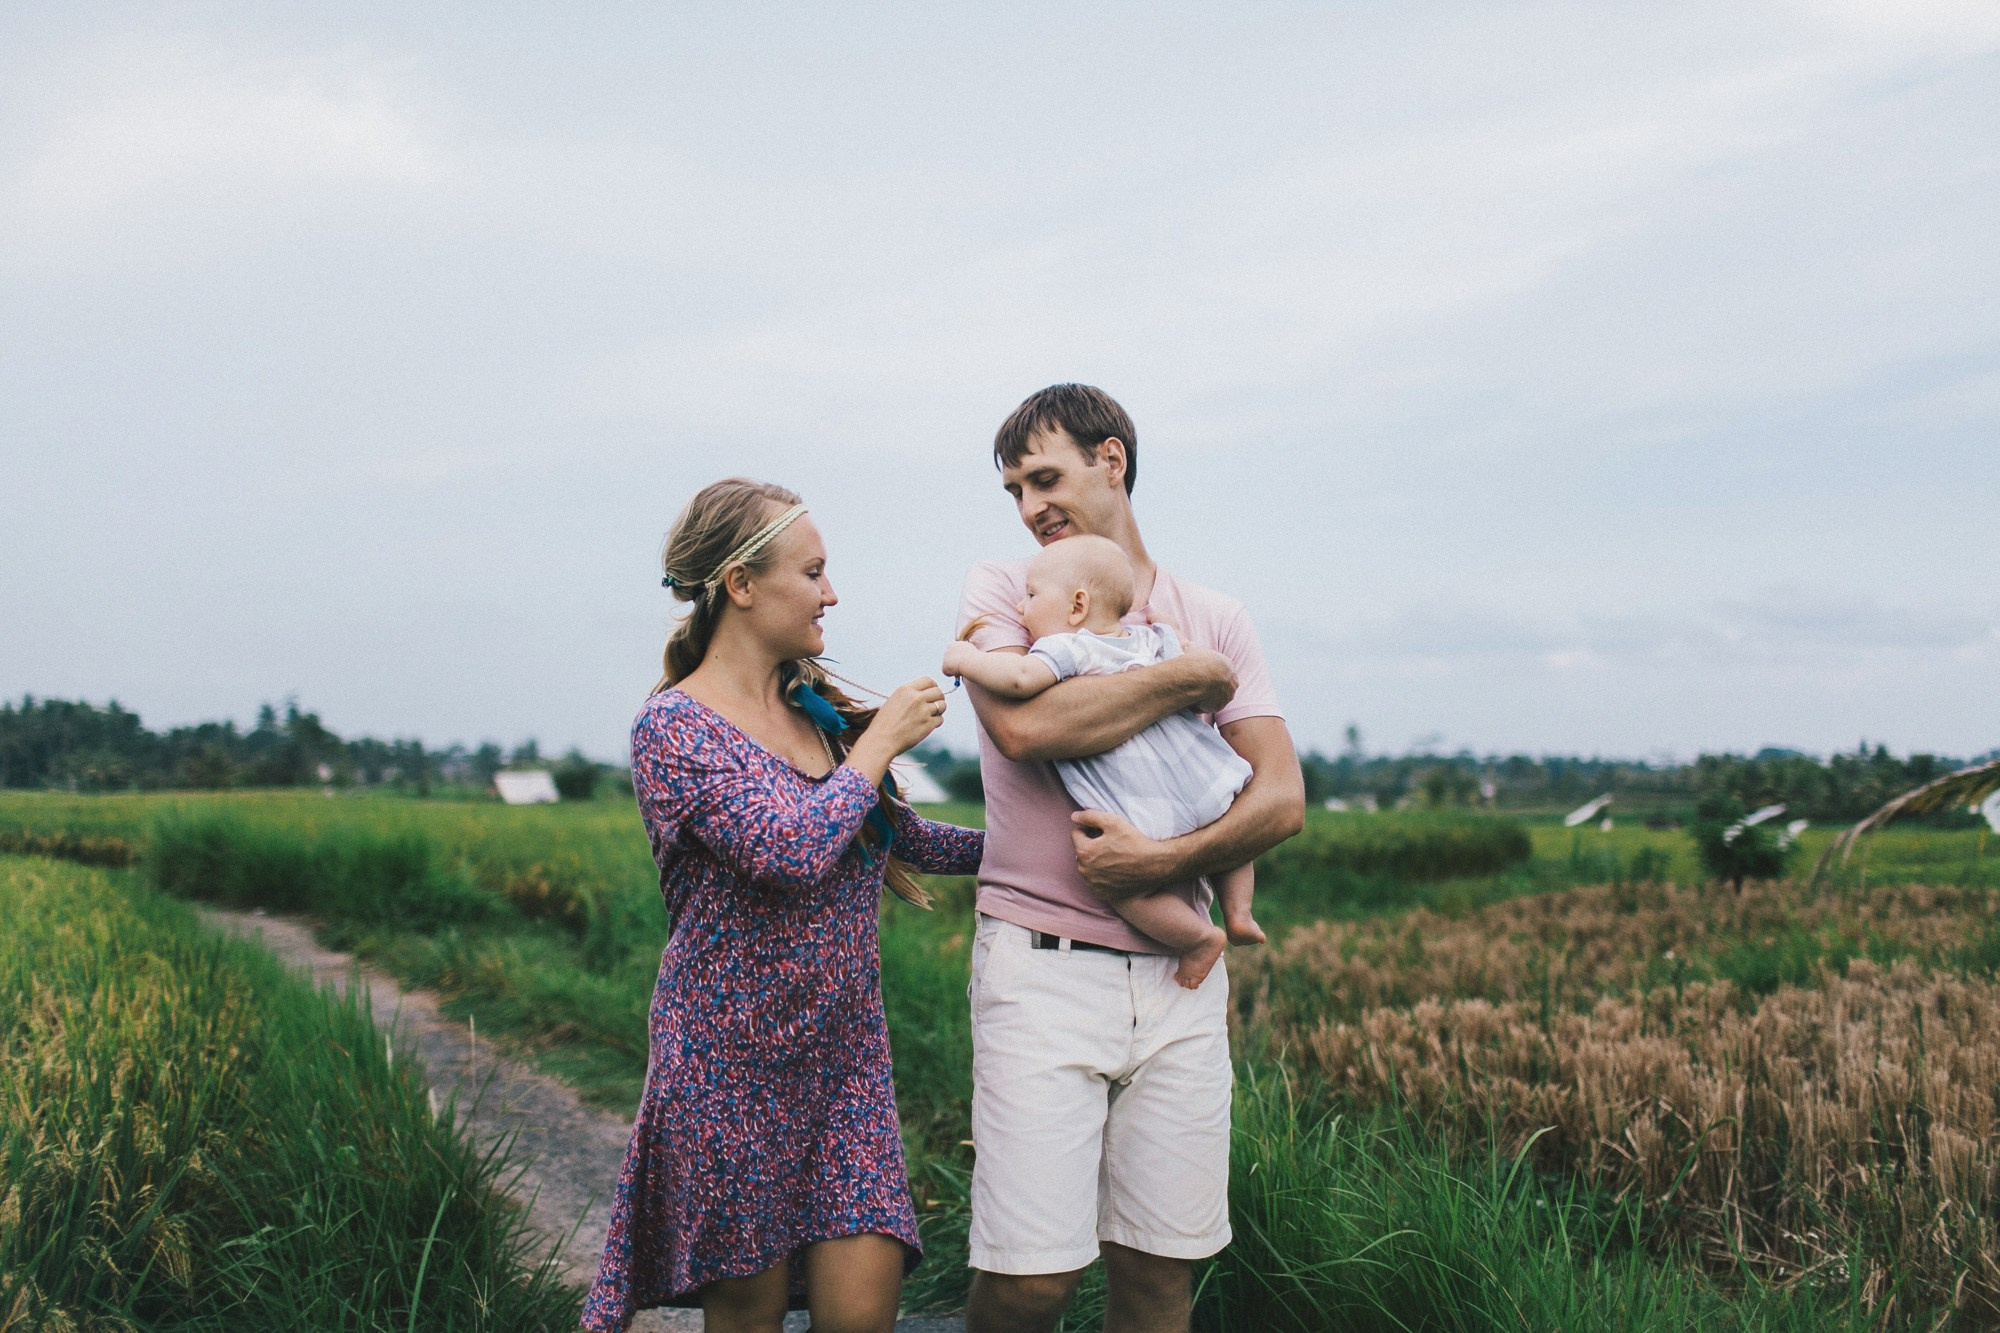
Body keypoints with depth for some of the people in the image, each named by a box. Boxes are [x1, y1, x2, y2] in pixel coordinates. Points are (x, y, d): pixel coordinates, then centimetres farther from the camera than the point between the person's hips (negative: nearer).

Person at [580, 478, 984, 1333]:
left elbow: (906, 842, 21)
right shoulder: (673, 728, -10)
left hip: (846, 1053, 5)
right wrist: (879, 742, -10)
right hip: (734, 1061, -5)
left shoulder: (819, 708, 10)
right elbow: (792, 849, -23)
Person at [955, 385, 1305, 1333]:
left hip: (1177, 972, 3)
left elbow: (1282, 799, 4)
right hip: (1042, 962, -2)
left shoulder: (1214, 620, 13)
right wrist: (1193, 677, -5)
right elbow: (1024, 724, -14)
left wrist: (1165, 860, -14)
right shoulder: (1001, 591, 7)